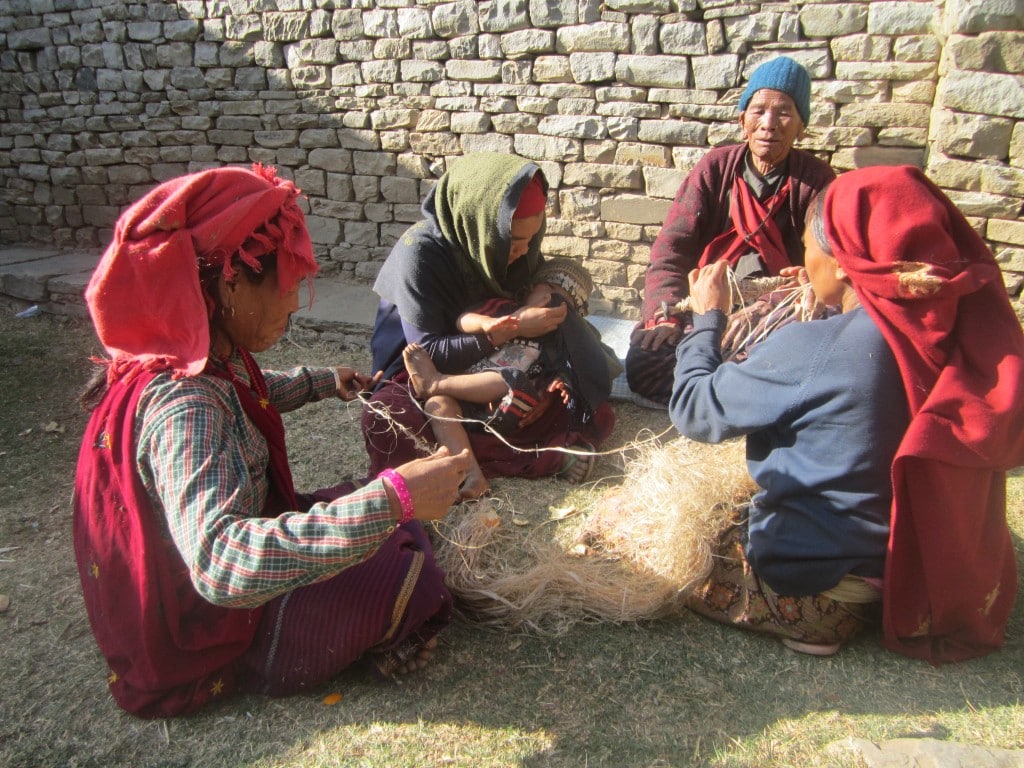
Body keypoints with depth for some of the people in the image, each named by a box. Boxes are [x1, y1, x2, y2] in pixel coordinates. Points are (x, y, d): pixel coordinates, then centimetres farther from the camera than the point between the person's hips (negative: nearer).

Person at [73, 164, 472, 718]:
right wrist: (391, 499, -53)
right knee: (410, 564, -9)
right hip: (215, 640, -9)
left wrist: (323, 382, 24)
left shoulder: (207, 359, -5)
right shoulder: (181, 406, -34)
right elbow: (221, 566, -49)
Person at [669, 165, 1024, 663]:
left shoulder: (812, 350, -29)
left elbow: (694, 409, -16)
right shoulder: (956, 333, -10)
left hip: (811, 584, -8)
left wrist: (707, 317, -2)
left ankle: (814, 623, 0)